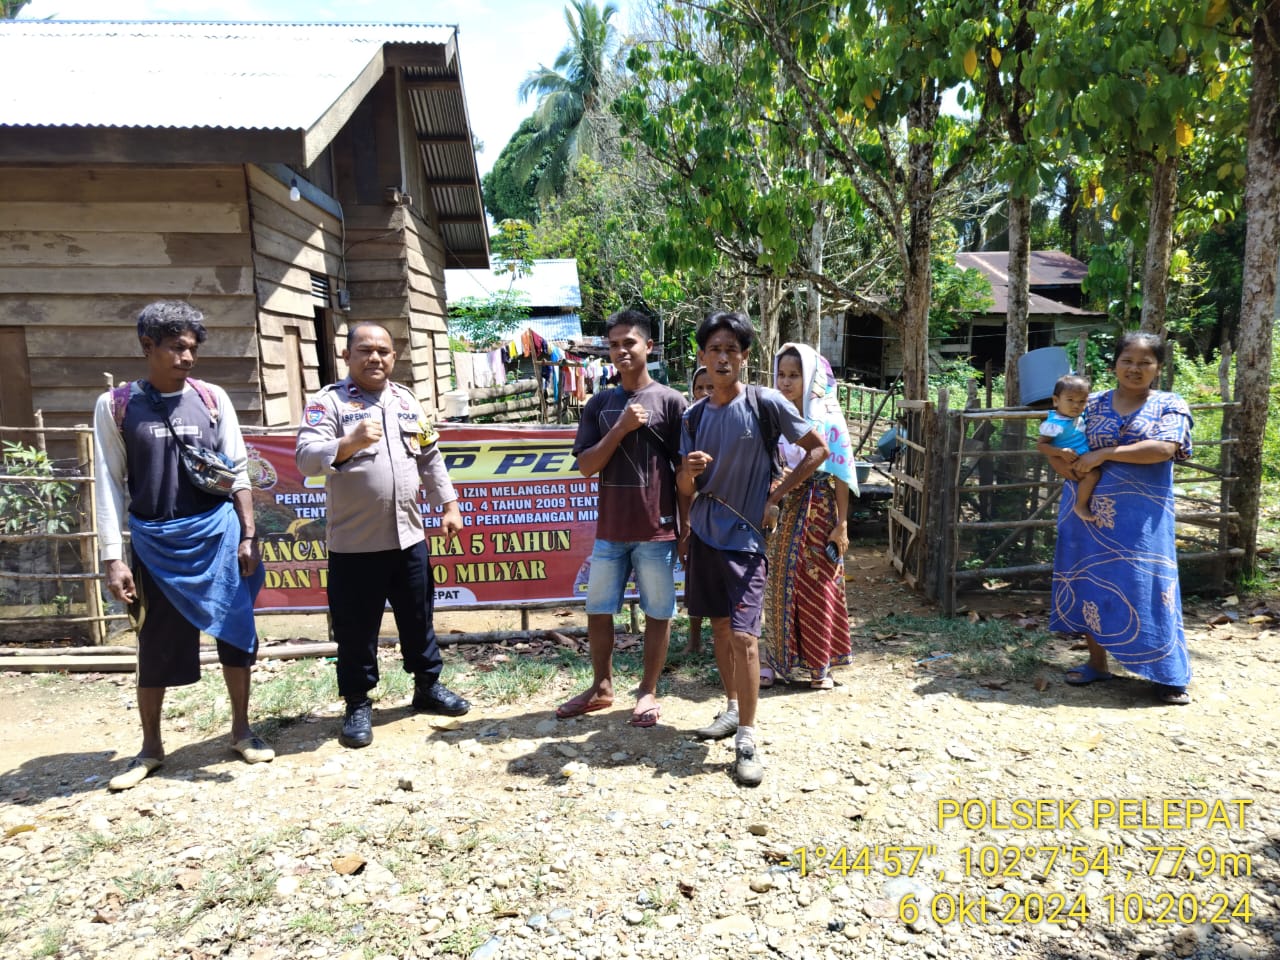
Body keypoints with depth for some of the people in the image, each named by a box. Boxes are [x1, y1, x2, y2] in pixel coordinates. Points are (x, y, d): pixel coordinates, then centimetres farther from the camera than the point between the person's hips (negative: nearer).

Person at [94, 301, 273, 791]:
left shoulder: (213, 399, 3)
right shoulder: (115, 405, 0)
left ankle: (241, 731, 24)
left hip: (218, 535, 1)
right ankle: (151, 746, 28)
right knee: (156, 647, 9)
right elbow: (109, 484, -1)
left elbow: (238, 471, 5)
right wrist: (113, 558, -5)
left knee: (236, 634, 7)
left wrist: (248, 536, 0)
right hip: (155, 543, -1)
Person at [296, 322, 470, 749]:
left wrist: (449, 506, 10)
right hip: (354, 542, -4)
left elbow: (430, 458, 15)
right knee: (356, 629, 6)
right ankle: (358, 704, 23)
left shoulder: (407, 401, 11)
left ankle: (428, 686, 33)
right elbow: (305, 458, -19)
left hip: (408, 536, 5)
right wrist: (348, 443, -35)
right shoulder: (328, 402, -6)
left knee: (418, 618, 16)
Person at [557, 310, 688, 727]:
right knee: (597, 609, 12)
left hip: (657, 529, -3)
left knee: (658, 612, 7)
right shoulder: (598, 404, 6)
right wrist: (621, 428, -13)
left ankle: (648, 691, 24)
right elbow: (586, 466, -1)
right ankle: (601, 688, 29)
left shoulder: (671, 401, -4)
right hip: (610, 529, 4)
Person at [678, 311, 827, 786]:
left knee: (743, 634, -10)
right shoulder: (694, 414, 4)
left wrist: (776, 497, -7)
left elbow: (818, 449, -3)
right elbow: (685, 487, 8)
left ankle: (747, 738, 0)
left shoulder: (765, 403, -9)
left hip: (745, 537, -5)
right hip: (704, 533, 5)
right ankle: (732, 707, 33)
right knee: (719, 626, 15)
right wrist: (688, 471, -15)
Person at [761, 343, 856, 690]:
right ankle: (776, 660, 18)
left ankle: (817, 663, 19)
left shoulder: (827, 420, -6)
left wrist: (842, 524, -8)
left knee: (816, 586, 5)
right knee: (779, 583, 6)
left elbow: (840, 475, -5)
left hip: (818, 511, -3)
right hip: (781, 510, 3)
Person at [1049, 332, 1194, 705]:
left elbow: (1164, 449, -14)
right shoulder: (1092, 404, 8)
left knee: (1147, 587, -2)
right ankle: (1097, 662, 22)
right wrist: (1070, 468, -12)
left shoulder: (1170, 405, 2)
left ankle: (1167, 674, 12)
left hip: (1141, 516, -2)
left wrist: (1104, 453, -17)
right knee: (1091, 582, 7)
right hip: (1089, 511, 3)